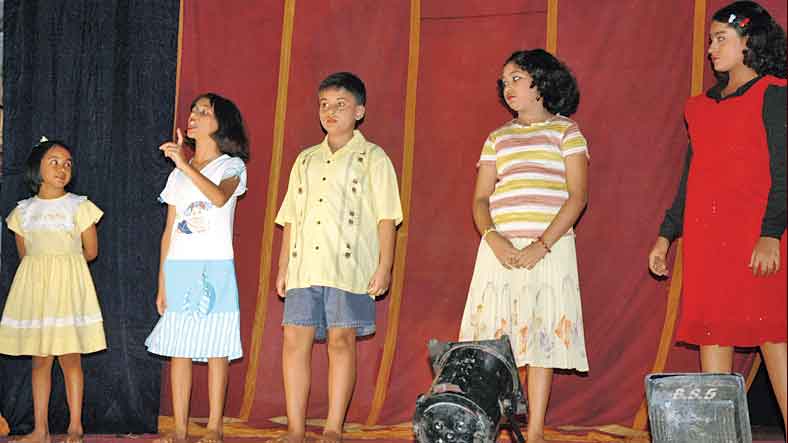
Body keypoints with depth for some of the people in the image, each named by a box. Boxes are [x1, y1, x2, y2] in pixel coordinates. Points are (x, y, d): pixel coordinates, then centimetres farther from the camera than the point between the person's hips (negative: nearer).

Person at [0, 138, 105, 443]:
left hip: (68, 286, -3)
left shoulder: (78, 206, -1)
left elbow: (90, 251, 3)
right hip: (34, 286, 3)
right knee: (40, 360, 6)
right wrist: (50, 261, 8)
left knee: (70, 358, -1)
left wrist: (61, 261, 9)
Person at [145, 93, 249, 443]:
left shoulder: (232, 166, 3)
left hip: (215, 269, -4)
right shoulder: (177, 175, 17)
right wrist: (162, 283, 11)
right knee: (179, 349, 2)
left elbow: (220, 197, -21)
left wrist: (185, 164, -23)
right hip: (178, 269, 4)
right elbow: (169, 231, 15)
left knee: (216, 348, -3)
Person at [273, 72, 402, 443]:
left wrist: (384, 266, -8)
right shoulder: (306, 160, 19)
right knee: (295, 339, -1)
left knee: (341, 341, -3)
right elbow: (290, 219, 19)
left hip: (349, 266, -4)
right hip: (304, 265, 4)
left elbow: (386, 218, 0)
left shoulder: (371, 157, 5)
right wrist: (283, 267, 14)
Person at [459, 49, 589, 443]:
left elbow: (577, 196, -2)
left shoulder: (565, 131, 6)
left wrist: (542, 245, -13)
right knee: (496, 336, -3)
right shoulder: (497, 138, 18)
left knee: (542, 337, -5)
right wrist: (493, 238, -9)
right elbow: (480, 198, 12)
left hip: (549, 249, -3)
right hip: (500, 248, 3)